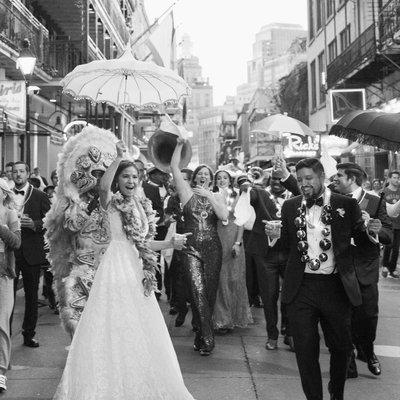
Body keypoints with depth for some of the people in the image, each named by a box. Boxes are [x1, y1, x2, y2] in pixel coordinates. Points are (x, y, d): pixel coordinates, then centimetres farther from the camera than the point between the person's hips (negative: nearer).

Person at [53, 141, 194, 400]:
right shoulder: (111, 203, -5)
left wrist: (171, 243, 7)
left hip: (138, 272, 6)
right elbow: (103, 186, -30)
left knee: (140, 329, 11)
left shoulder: (142, 206, 13)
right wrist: (118, 158, -32)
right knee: (115, 328, -2)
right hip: (117, 269, -6)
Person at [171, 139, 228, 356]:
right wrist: (180, 145, -7)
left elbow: (224, 216, -9)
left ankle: (200, 334, 22)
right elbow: (174, 168, -2)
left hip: (212, 248, 2)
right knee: (198, 291, -13)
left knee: (210, 292, 5)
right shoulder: (187, 193, 6)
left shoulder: (216, 196, 9)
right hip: (191, 247, -2)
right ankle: (206, 338, -10)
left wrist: (209, 196, -14)